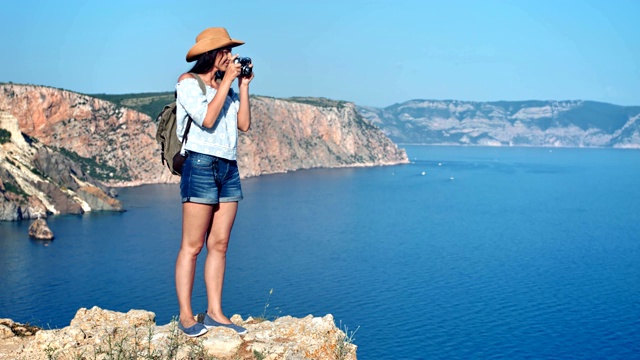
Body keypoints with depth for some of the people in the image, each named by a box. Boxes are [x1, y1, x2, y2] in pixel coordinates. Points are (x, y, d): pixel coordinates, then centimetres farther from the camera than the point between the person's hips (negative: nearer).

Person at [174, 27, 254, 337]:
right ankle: (185, 315, -1)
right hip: (201, 164, -7)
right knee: (192, 246, -5)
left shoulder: (225, 88, 18)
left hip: (229, 169, 7)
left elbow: (244, 124, 8)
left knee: (219, 245, 6)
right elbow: (207, 119, -16)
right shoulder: (188, 82, -2)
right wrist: (226, 81, -10)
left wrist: (243, 86, 7)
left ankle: (215, 313, 9)